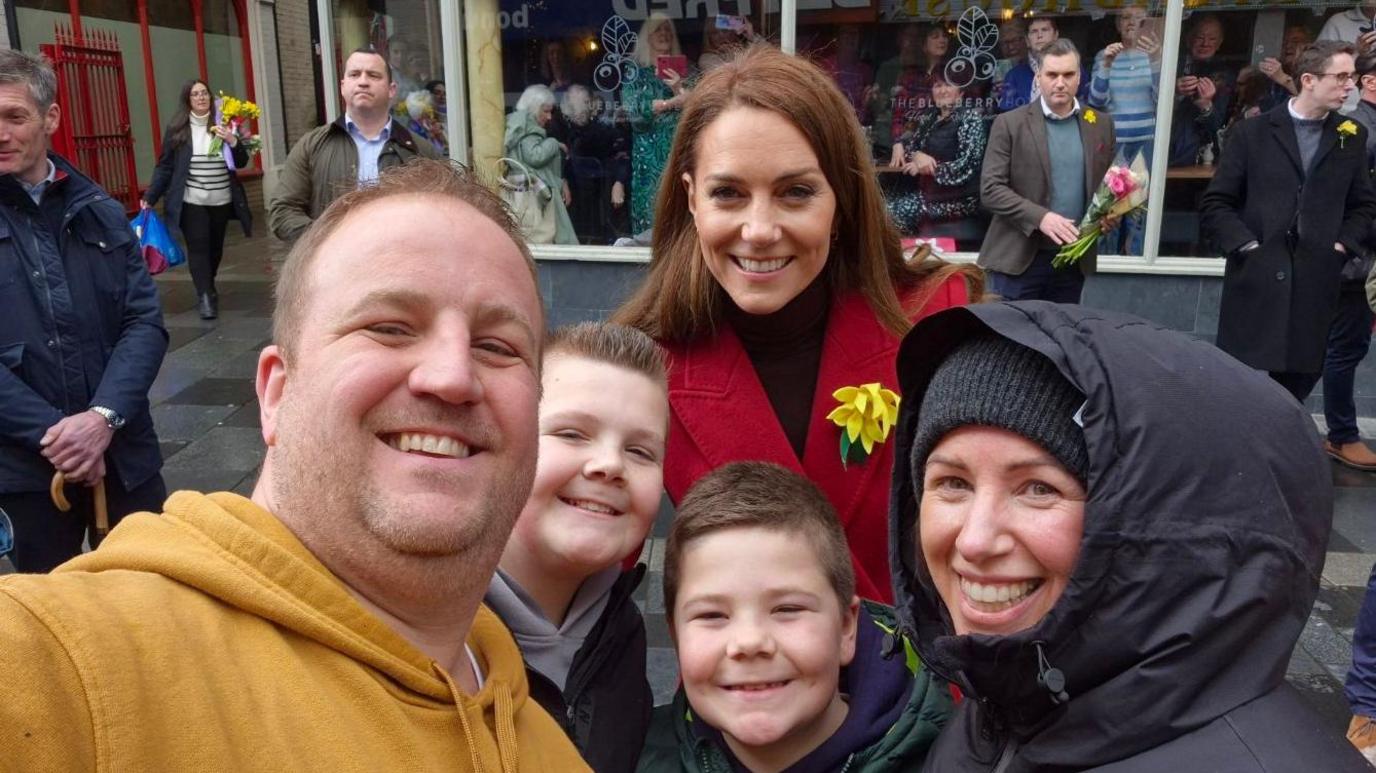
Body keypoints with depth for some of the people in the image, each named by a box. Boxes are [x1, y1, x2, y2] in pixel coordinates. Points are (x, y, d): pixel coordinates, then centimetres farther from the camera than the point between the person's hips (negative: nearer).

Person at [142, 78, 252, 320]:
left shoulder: (222, 123, 3)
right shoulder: (176, 128, -1)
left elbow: (242, 163, 4)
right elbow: (165, 166, 1)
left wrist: (232, 141, -15)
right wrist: (150, 196, -3)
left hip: (221, 200, 2)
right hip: (192, 201, -2)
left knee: (215, 247, 11)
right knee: (198, 247, -8)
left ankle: (208, 288, 30)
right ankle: (205, 295, -3)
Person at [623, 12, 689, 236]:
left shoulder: (682, 69, 12)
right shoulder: (635, 69, 5)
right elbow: (634, 109, -9)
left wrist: (679, 89, -15)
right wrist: (673, 102, -13)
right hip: (649, 151, -2)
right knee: (650, 204, -5)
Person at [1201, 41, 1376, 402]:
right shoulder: (1253, 132, 2)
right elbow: (1215, 203, 0)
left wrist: (1342, 245, 0)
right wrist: (1247, 246, -9)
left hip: (1317, 284, 3)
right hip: (1256, 280, -3)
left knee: (1300, 380, 7)